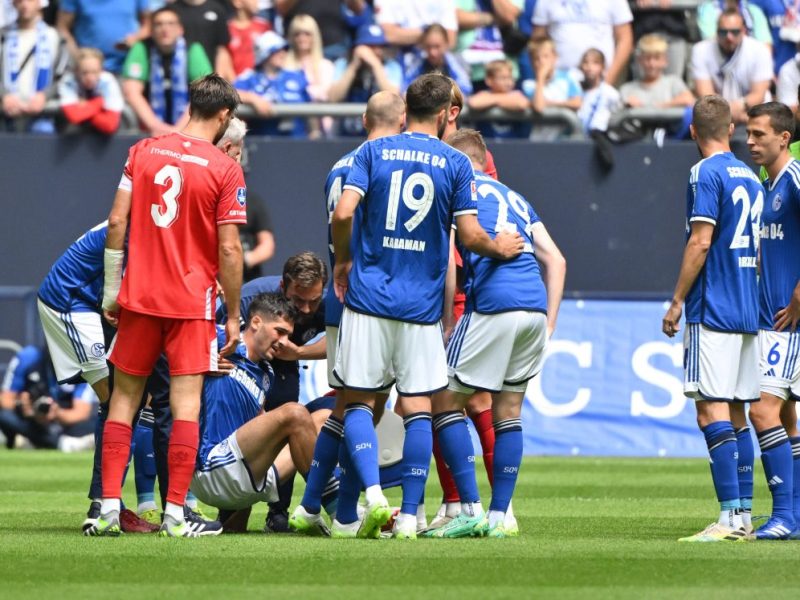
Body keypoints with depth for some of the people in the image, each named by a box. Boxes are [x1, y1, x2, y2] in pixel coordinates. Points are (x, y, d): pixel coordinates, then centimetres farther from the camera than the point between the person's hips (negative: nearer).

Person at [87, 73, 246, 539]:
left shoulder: (143, 152, 4)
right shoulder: (225, 170, -6)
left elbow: (117, 221, 1)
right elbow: (229, 249, -8)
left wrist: (112, 289, 9)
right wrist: (234, 317, 0)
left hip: (138, 296, 3)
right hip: (192, 301, -3)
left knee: (124, 398, 10)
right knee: (186, 404, -1)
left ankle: (110, 508, 5)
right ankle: (175, 514, -4)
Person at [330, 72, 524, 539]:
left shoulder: (373, 152, 3)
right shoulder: (455, 164, 1)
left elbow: (343, 213, -8)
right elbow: (471, 236, -4)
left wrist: (343, 263, 9)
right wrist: (501, 248, 17)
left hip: (369, 295, 0)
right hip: (422, 304, 0)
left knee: (359, 401, 6)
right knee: (419, 408, 4)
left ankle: (373, 495, -14)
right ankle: (409, 515, -1)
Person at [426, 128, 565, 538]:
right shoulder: (514, 197, 26)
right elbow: (556, 260, 19)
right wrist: (548, 323, 17)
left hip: (493, 302, -6)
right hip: (535, 306, 6)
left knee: (445, 400, 2)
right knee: (508, 409, 15)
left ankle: (471, 509, -5)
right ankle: (499, 515, 11)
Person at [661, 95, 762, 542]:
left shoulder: (706, 174, -9)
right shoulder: (750, 178, 15)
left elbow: (700, 242, -16)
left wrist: (677, 301, -10)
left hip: (713, 310, -8)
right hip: (748, 311, 8)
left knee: (712, 409, -11)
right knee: (735, 413, 11)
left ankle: (730, 517, -19)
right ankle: (742, 517, 10)